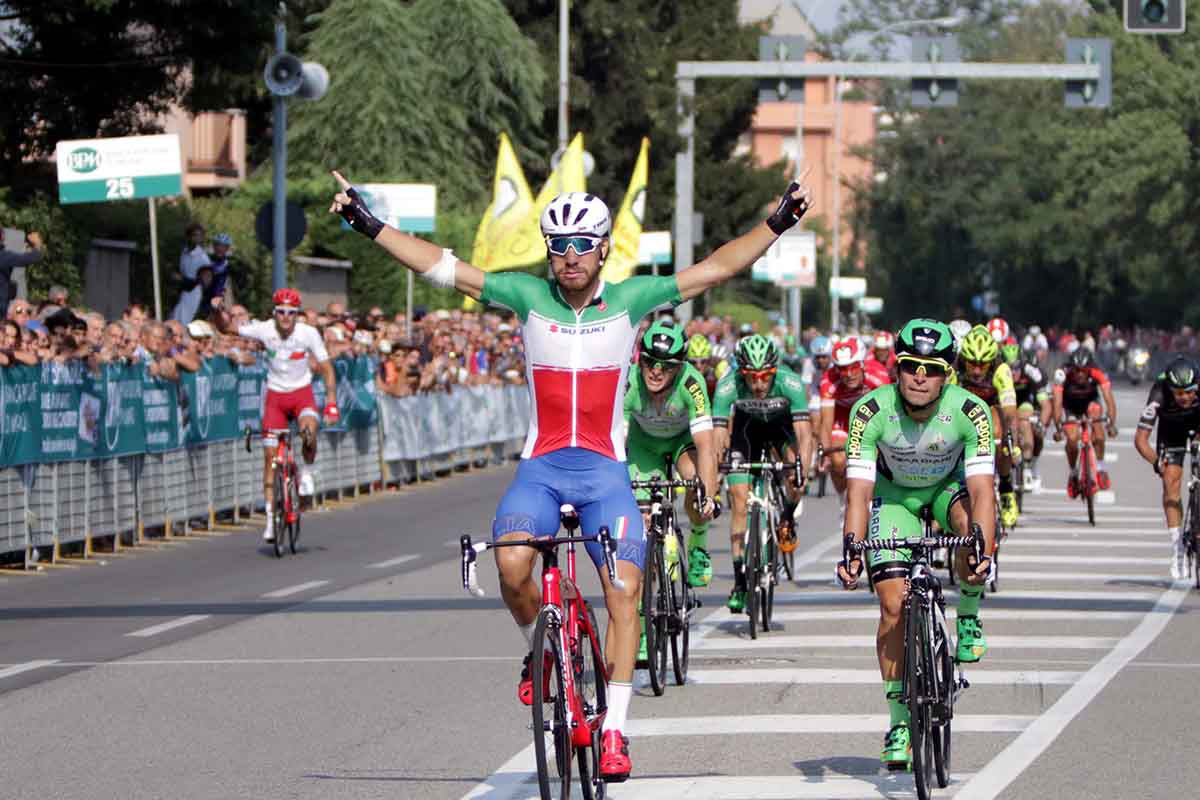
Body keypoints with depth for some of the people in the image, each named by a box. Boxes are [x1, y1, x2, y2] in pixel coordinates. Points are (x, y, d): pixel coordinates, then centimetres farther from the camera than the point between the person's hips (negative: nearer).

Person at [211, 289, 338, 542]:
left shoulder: (309, 334, -15)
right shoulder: (264, 329, -13)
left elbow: (326, 369, -9)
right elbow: (226, 329, -6)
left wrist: (331, 403, -17)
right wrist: (218, 311, -27)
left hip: (302, 391, -1)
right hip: (275, 395, 1)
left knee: (309, 429, -34)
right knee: (270, 455, -3)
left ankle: (306, 472, -3)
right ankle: (271, 517, 5)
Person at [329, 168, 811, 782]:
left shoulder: (630, 299, 1)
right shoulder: (528, 296, 1)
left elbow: (716, 269, 0)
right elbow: (439, 266, -2)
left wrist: (778, 223, -8)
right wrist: (367, 225, -8)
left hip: (604, 469, 0)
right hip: (541, 466, 0)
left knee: (624, 592, -14)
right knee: (512, 568, -25)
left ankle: (614, 730, -7)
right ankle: (540, 648, 8)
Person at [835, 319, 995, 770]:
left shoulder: (970, 411, -31)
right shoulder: (871, 411, -31)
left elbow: (982, 490, -37)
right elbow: (858, 492, -33)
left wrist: (983, 551, -52)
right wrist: (851, 552, -48)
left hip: (949, 483, 0)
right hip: (894, 492, 0)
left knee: (975, 526, -35)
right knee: (894, 605, -12)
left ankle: (968, 618, -7)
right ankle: (899, 724, -2)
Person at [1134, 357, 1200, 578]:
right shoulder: (1159, 396, -37)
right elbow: (1140, 439, -35)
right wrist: (1156, 462, -49)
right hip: (1171, 433, -1)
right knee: (1171, 481, -13)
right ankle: (1177, 548, -11)